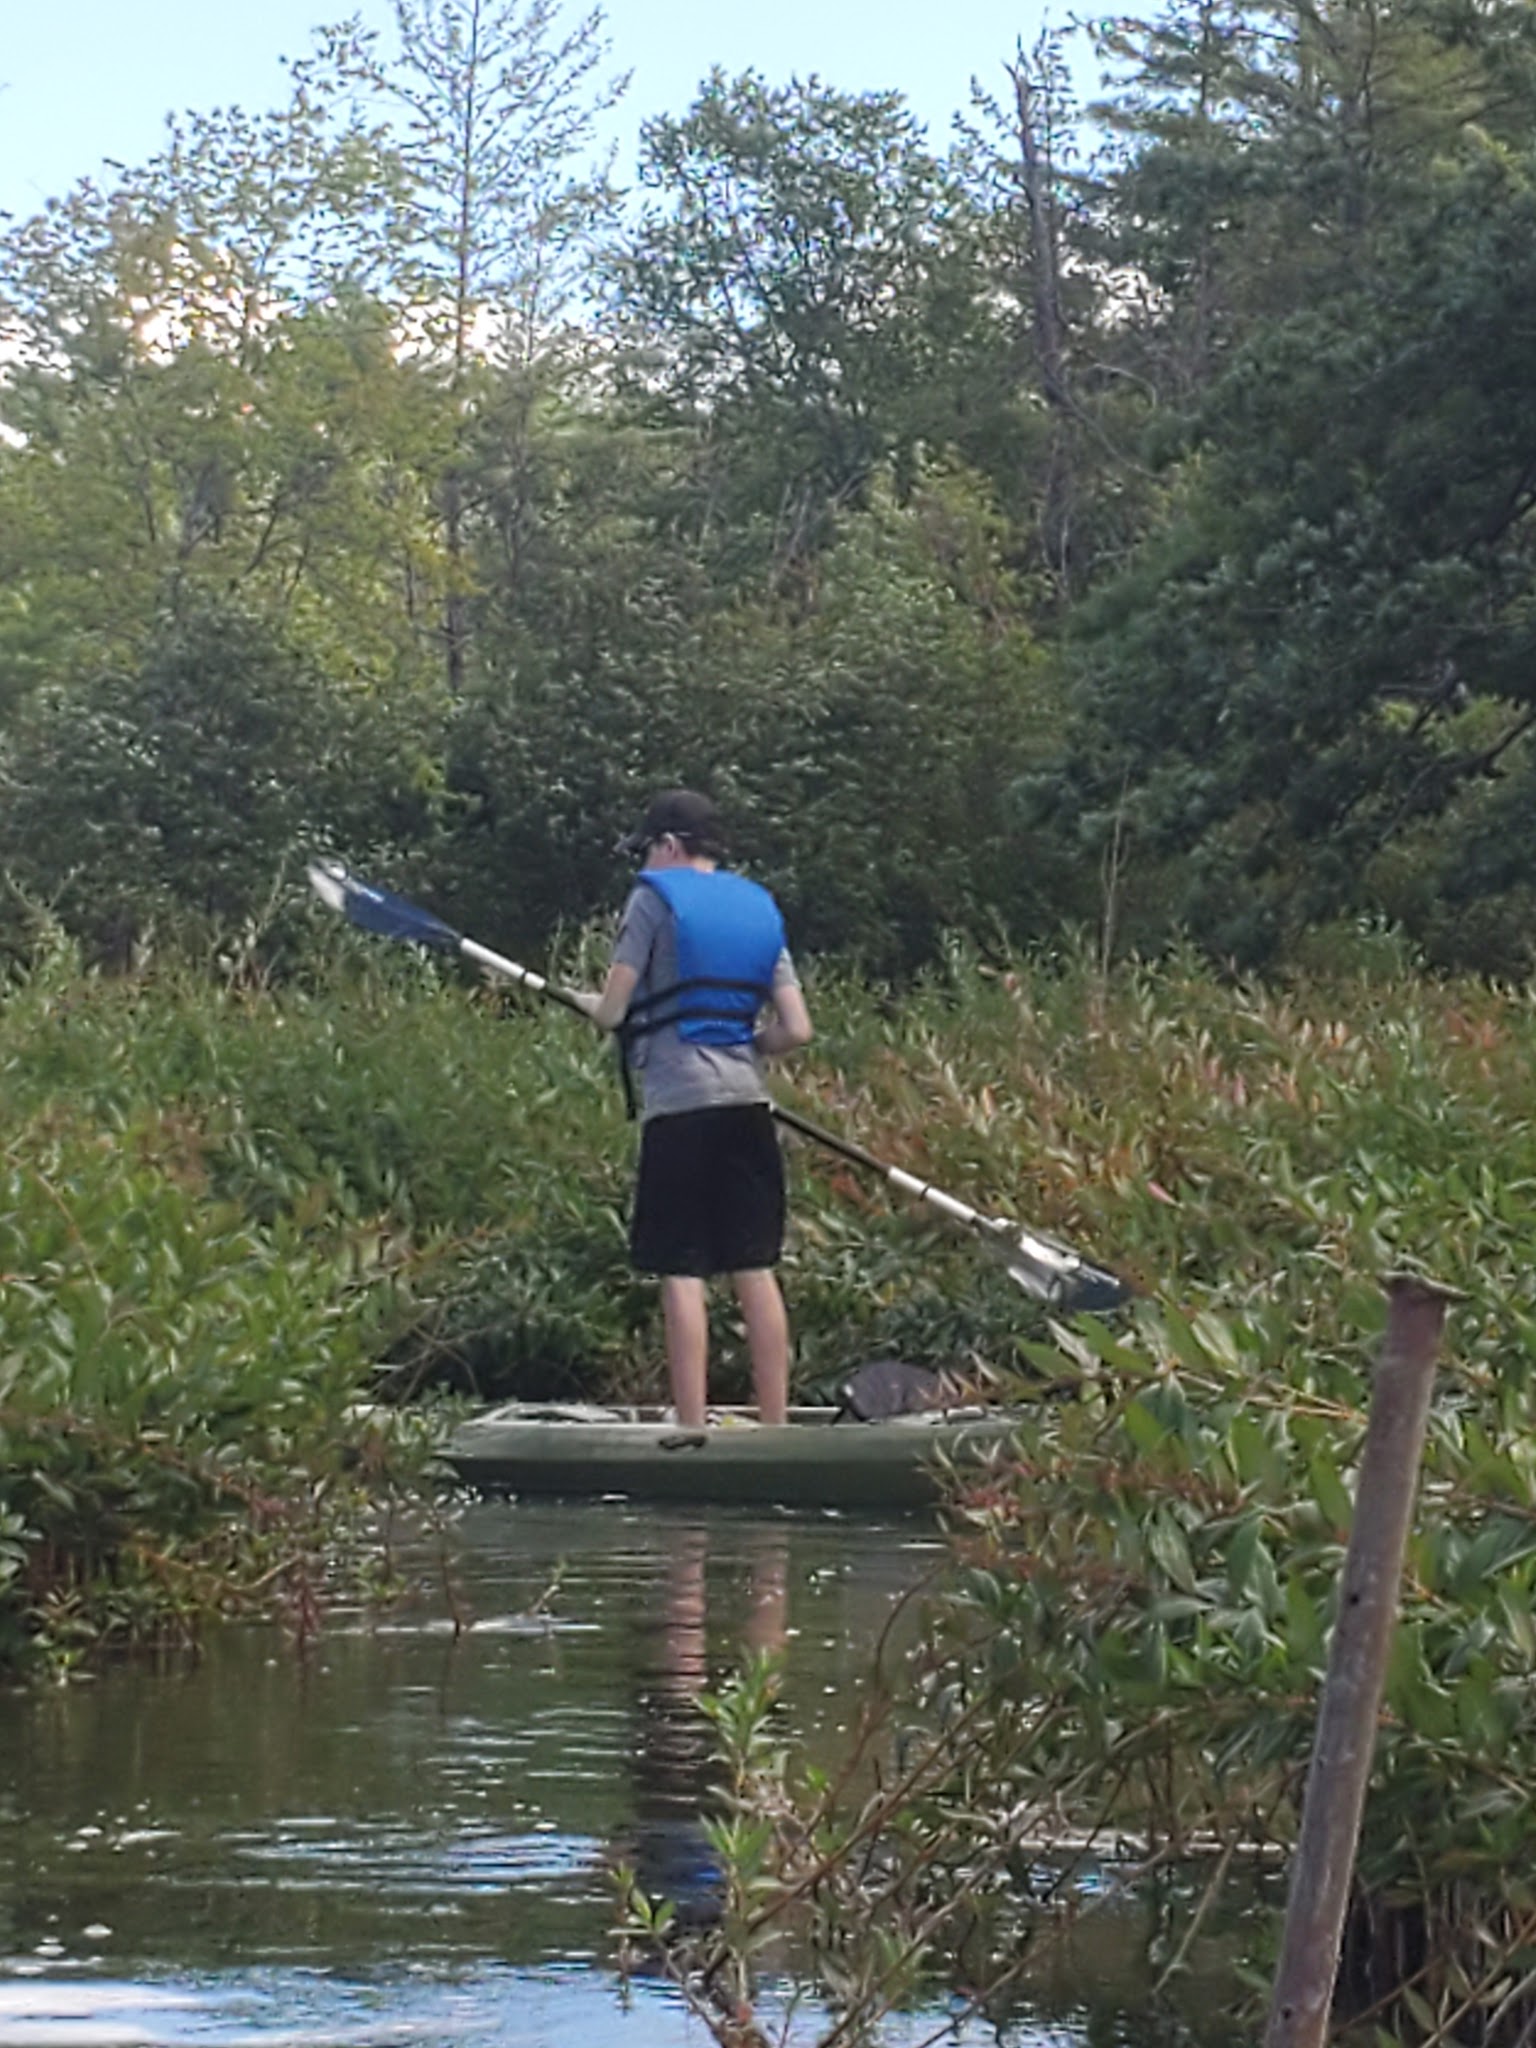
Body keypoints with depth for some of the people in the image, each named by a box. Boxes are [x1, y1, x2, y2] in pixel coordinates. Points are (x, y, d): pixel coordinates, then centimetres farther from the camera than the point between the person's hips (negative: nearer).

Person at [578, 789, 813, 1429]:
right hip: (746, 1101, 5)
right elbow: (795, 1030, 11)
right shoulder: (759, 910, 17)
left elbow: (612, 1011, -4)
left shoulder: (654, 898, 1)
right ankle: (775, 1428, 7)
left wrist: (590, 1004, 18)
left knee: (681, 1272, -4)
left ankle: (692, 1431, -7)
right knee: (755, 1269, 7)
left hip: (678, 1103, -5)